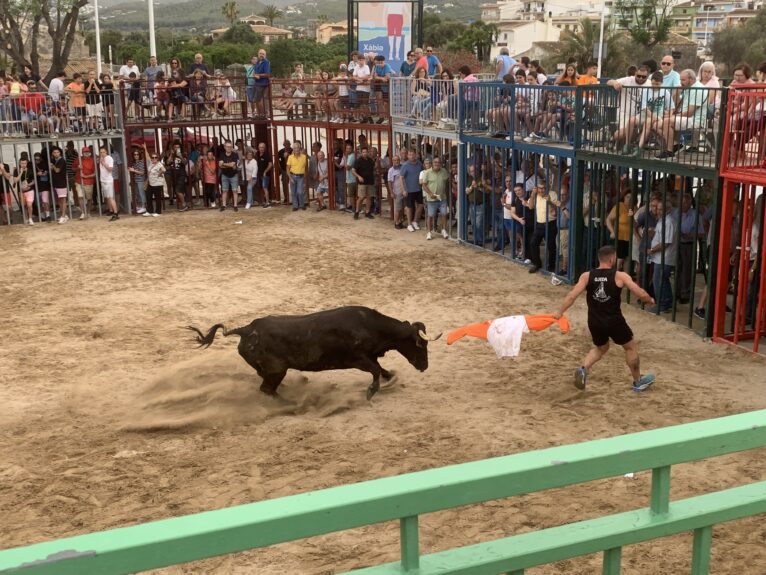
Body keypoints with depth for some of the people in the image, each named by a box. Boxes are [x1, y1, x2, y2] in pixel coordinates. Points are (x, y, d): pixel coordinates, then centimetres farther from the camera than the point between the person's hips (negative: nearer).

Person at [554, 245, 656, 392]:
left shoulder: (587, 276, -1)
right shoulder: (620, 276, -8)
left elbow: (571, 296, -7)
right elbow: (640, 294, -9)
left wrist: (559, 313, 1)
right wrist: (651, 300, 12)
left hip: (594, 322, 4)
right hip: (614, 321, -3)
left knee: (601, 348, 29)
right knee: (631, 347, 21)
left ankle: (583, 369, 4)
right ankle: (638, 382, 32)